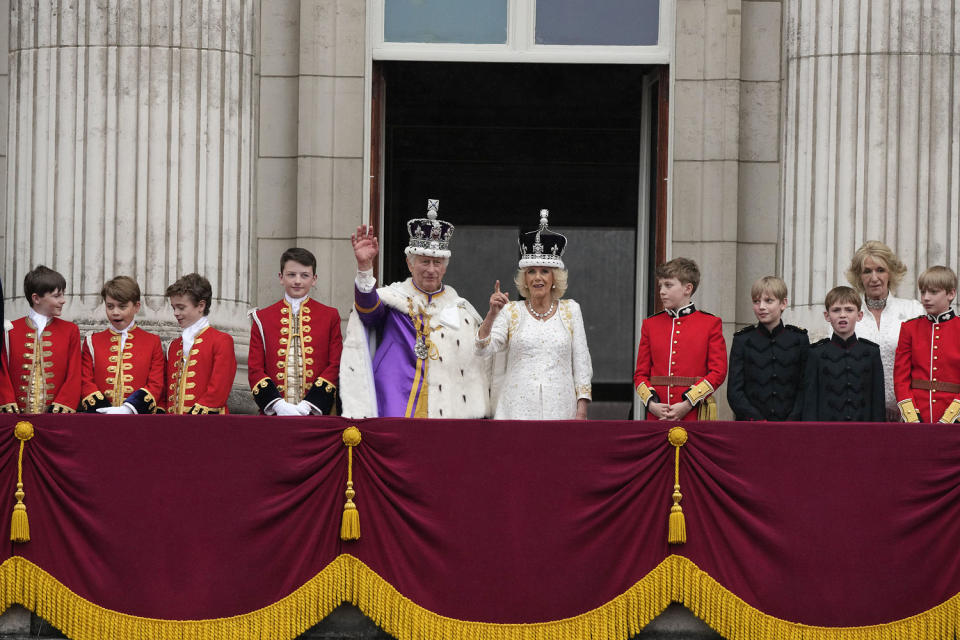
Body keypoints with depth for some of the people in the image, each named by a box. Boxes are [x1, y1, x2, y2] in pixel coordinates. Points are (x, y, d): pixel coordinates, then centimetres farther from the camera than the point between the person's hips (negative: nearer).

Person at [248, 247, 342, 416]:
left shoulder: (330, 317, 7)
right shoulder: (263, 318, 9)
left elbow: (336, 366, 2)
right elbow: (255, 369, 4)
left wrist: (309, 405, -11)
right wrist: (277, 405, -12)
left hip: (318, 414, 0)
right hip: (273, 414, 0)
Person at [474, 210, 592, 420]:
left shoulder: (570, 310, 10)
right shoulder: (511, 312, 8)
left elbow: (581, 363, 9)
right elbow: (483, 349, -4)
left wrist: (581, 411, 1)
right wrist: (492, 314, -18)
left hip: (559, 408, 1)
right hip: (518, 408, -1)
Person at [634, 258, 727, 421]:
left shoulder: (711, 324, 3)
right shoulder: (651, 325, 12)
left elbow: (718, 372, -3)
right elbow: (641, 373, 11)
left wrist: (687, 404, -13)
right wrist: (651, 404, -8)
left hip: (696, 415, -2)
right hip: (657, 414, 2)